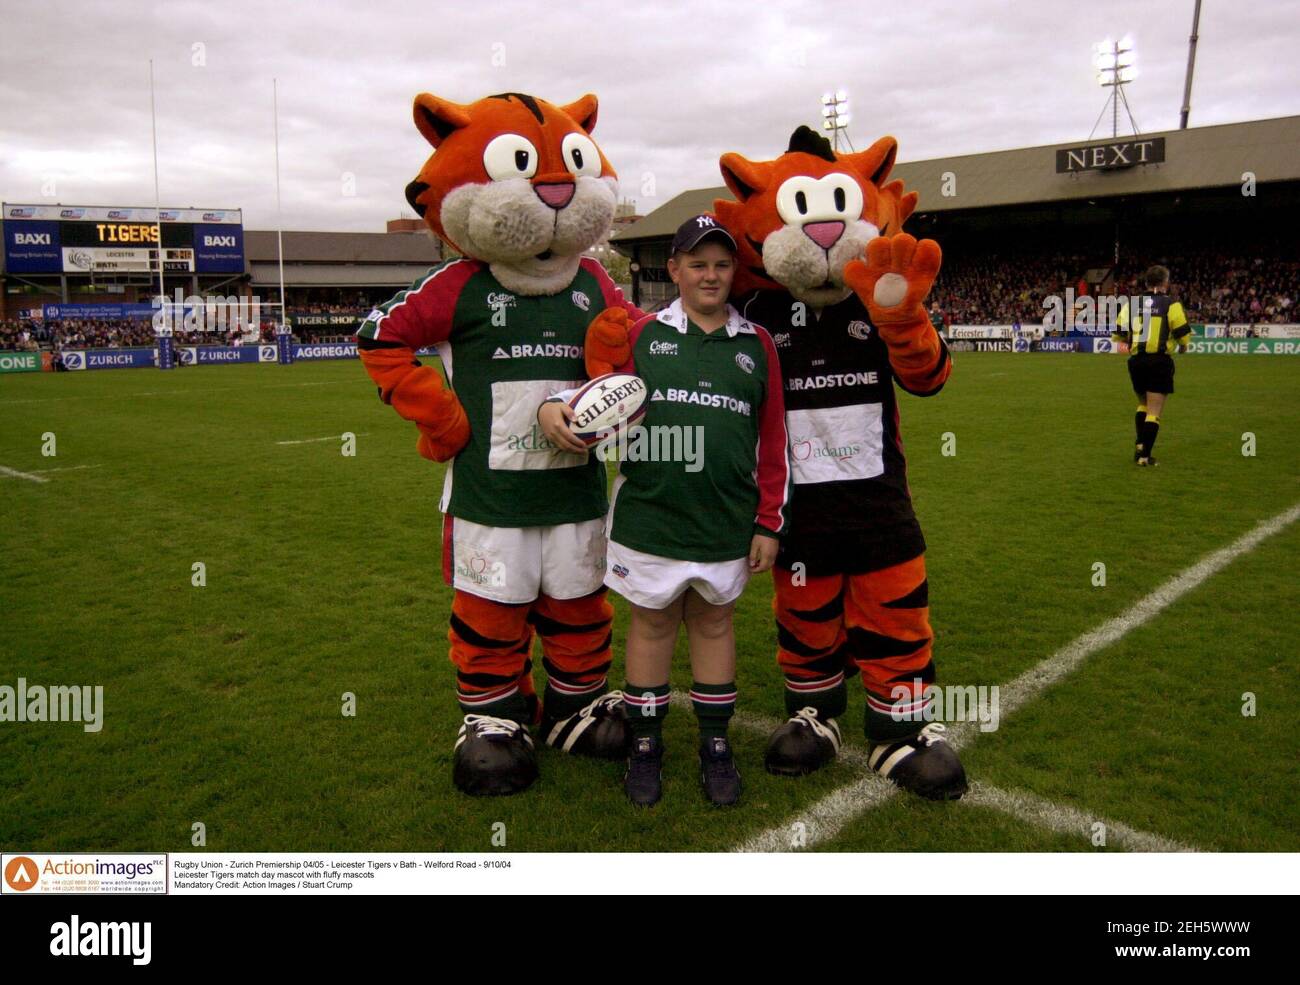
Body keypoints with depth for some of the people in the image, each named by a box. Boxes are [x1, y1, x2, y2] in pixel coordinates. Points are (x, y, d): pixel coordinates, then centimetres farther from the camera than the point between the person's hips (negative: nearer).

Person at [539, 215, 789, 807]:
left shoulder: (757, 345, 5)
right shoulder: (642, 334, 2)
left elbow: (773, 441, 6)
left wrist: (768, 523, 4)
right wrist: (554, 408, -14)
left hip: (727, 521, 1)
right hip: (649, 515, -1)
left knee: (713, 623, 14)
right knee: (651, 624, 11)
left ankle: (715, 745, 28)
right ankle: (645, 744, 27)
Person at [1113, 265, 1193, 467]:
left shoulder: (1131, 304, 4)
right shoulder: (1171, 304, -7)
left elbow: (1118, 334, 5)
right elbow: (1183, 334, -8)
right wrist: (1183, 346, 15)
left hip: (1136, 361, 4)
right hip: (1160, 361, -4)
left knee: (1143, 405, 25)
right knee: (1154, 412, 0)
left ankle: (1140, 445, 18)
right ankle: (1145, 455, -3)